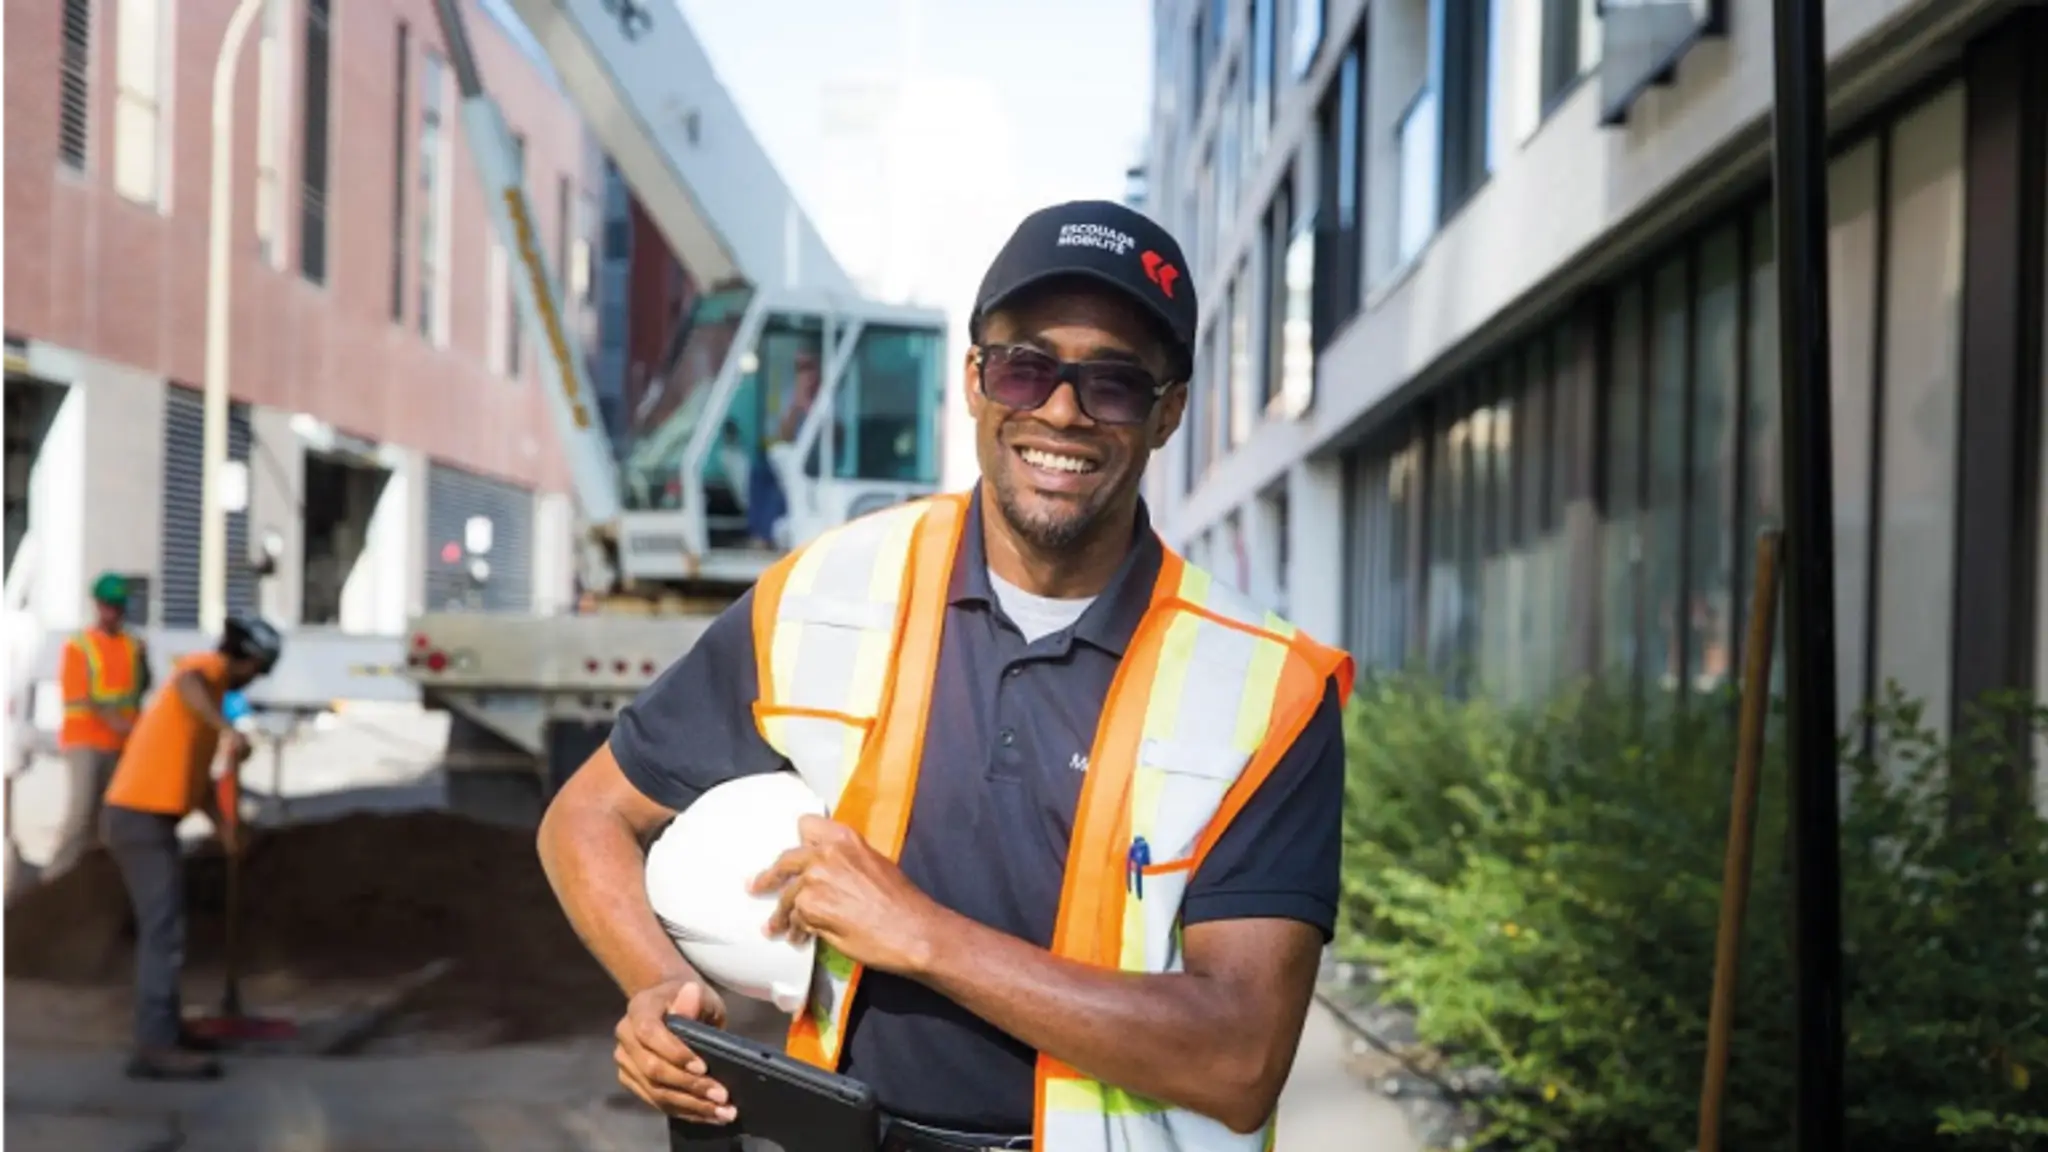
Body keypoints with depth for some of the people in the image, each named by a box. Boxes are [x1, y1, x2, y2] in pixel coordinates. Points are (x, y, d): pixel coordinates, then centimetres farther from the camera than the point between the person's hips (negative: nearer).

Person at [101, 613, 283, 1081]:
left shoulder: (207, 684, 21)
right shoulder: (208, 666, -6)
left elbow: (199, 772, 20)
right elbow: (184, 682, -34)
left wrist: (224, 824, 7)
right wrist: (227, 728, -47)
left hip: (140, 817, 10)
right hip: (143, 817, -10)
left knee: (161, 926, 20)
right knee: (165, 931, -13)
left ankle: (163, 1027, 30)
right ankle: (156, 1048, -17)